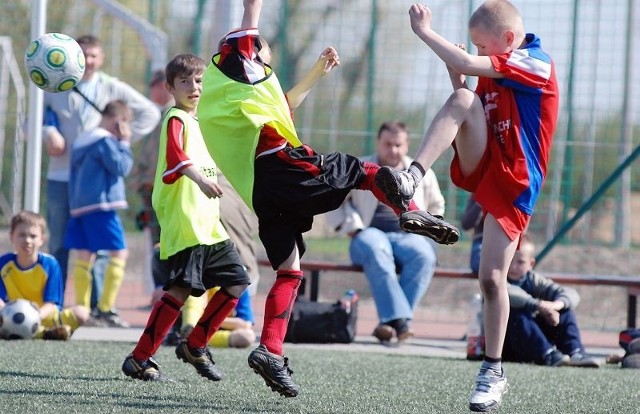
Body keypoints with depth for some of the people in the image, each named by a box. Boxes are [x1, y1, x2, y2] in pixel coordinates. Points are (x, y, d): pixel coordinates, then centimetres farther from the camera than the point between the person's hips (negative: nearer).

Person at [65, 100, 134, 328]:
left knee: (84, 257, 8)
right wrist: (124, 143, -2)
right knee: (119, 253, -5)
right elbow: (121, 167, -12)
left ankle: (82, 309, 2)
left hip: (78, 205, 9)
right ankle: (105, 309, -11)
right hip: (101, 206, -9)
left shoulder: (80, 141, 18)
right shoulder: (105, 141, -10)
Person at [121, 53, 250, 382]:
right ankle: (139, 360, -11)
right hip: (184, 224, -9)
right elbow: (175, 156, -28)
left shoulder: (199, 122, 21)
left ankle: (195, 346, 18)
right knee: (181, 288, -15)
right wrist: (200, 179, -43)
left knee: (236, 281, 7)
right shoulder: (176, 119, -8)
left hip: (209, 225, 9)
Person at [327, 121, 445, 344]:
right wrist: (352, 227, 2)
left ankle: (389, 321, -40)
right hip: (372, 233, -2)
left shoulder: (422, 173, 20)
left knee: (424, 255, -36)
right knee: (377, 251, -40)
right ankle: (399, 319, -50)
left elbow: (436, 206, 31)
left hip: (410, 236, 2)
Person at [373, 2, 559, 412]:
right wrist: (457, 80, 1)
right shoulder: (495, 70, 14)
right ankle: (410, 180, -39)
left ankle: (494, 372, 4)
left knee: (493, 277, -9)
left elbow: (466, 63, -24)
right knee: (462, 100, -23)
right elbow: (466, 110, 17)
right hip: (480, 167, 6)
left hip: (514, 183, -6)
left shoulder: (537, 63, -13)